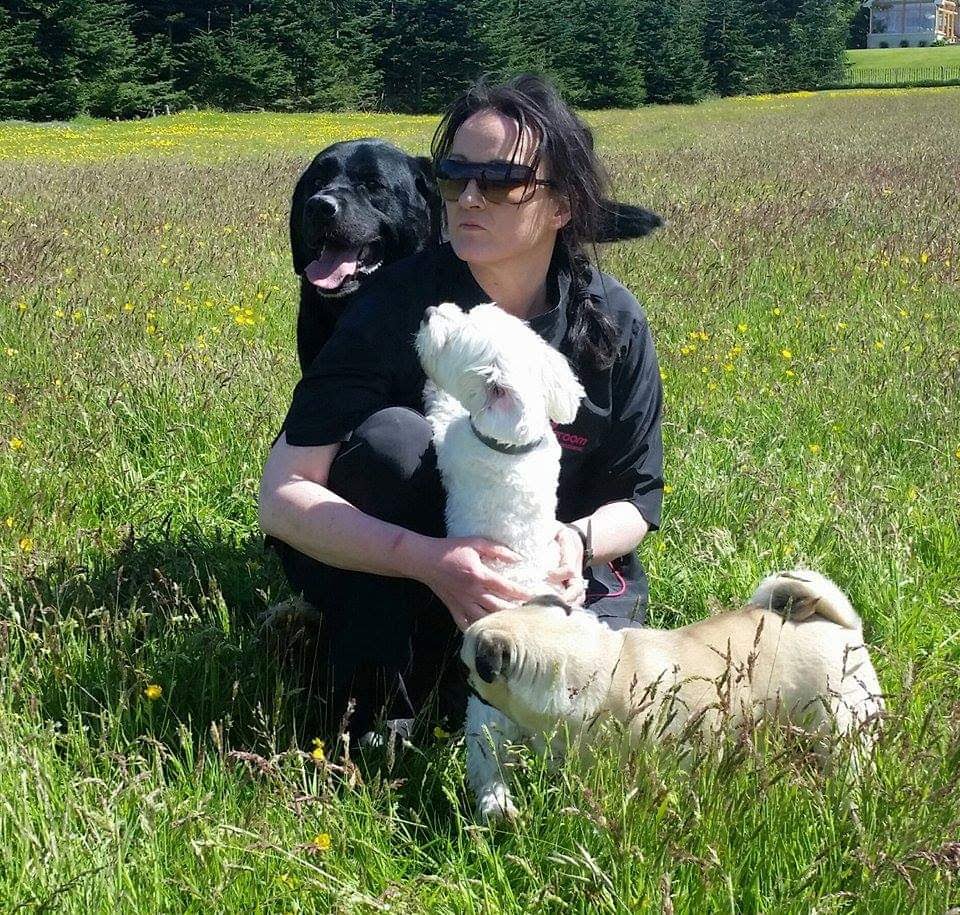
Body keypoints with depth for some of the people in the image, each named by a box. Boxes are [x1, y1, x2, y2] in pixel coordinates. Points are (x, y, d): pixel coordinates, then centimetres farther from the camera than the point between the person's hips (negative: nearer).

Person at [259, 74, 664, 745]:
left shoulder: (613, 324, -12)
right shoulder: (401, 303, -19)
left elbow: (636, 501, -2)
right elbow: (283, 495, -24)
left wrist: (578, 540, -27)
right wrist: (427, 560, -40)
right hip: (398, 572, -2)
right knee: (394, 436, -32)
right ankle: (374, 724, -20)